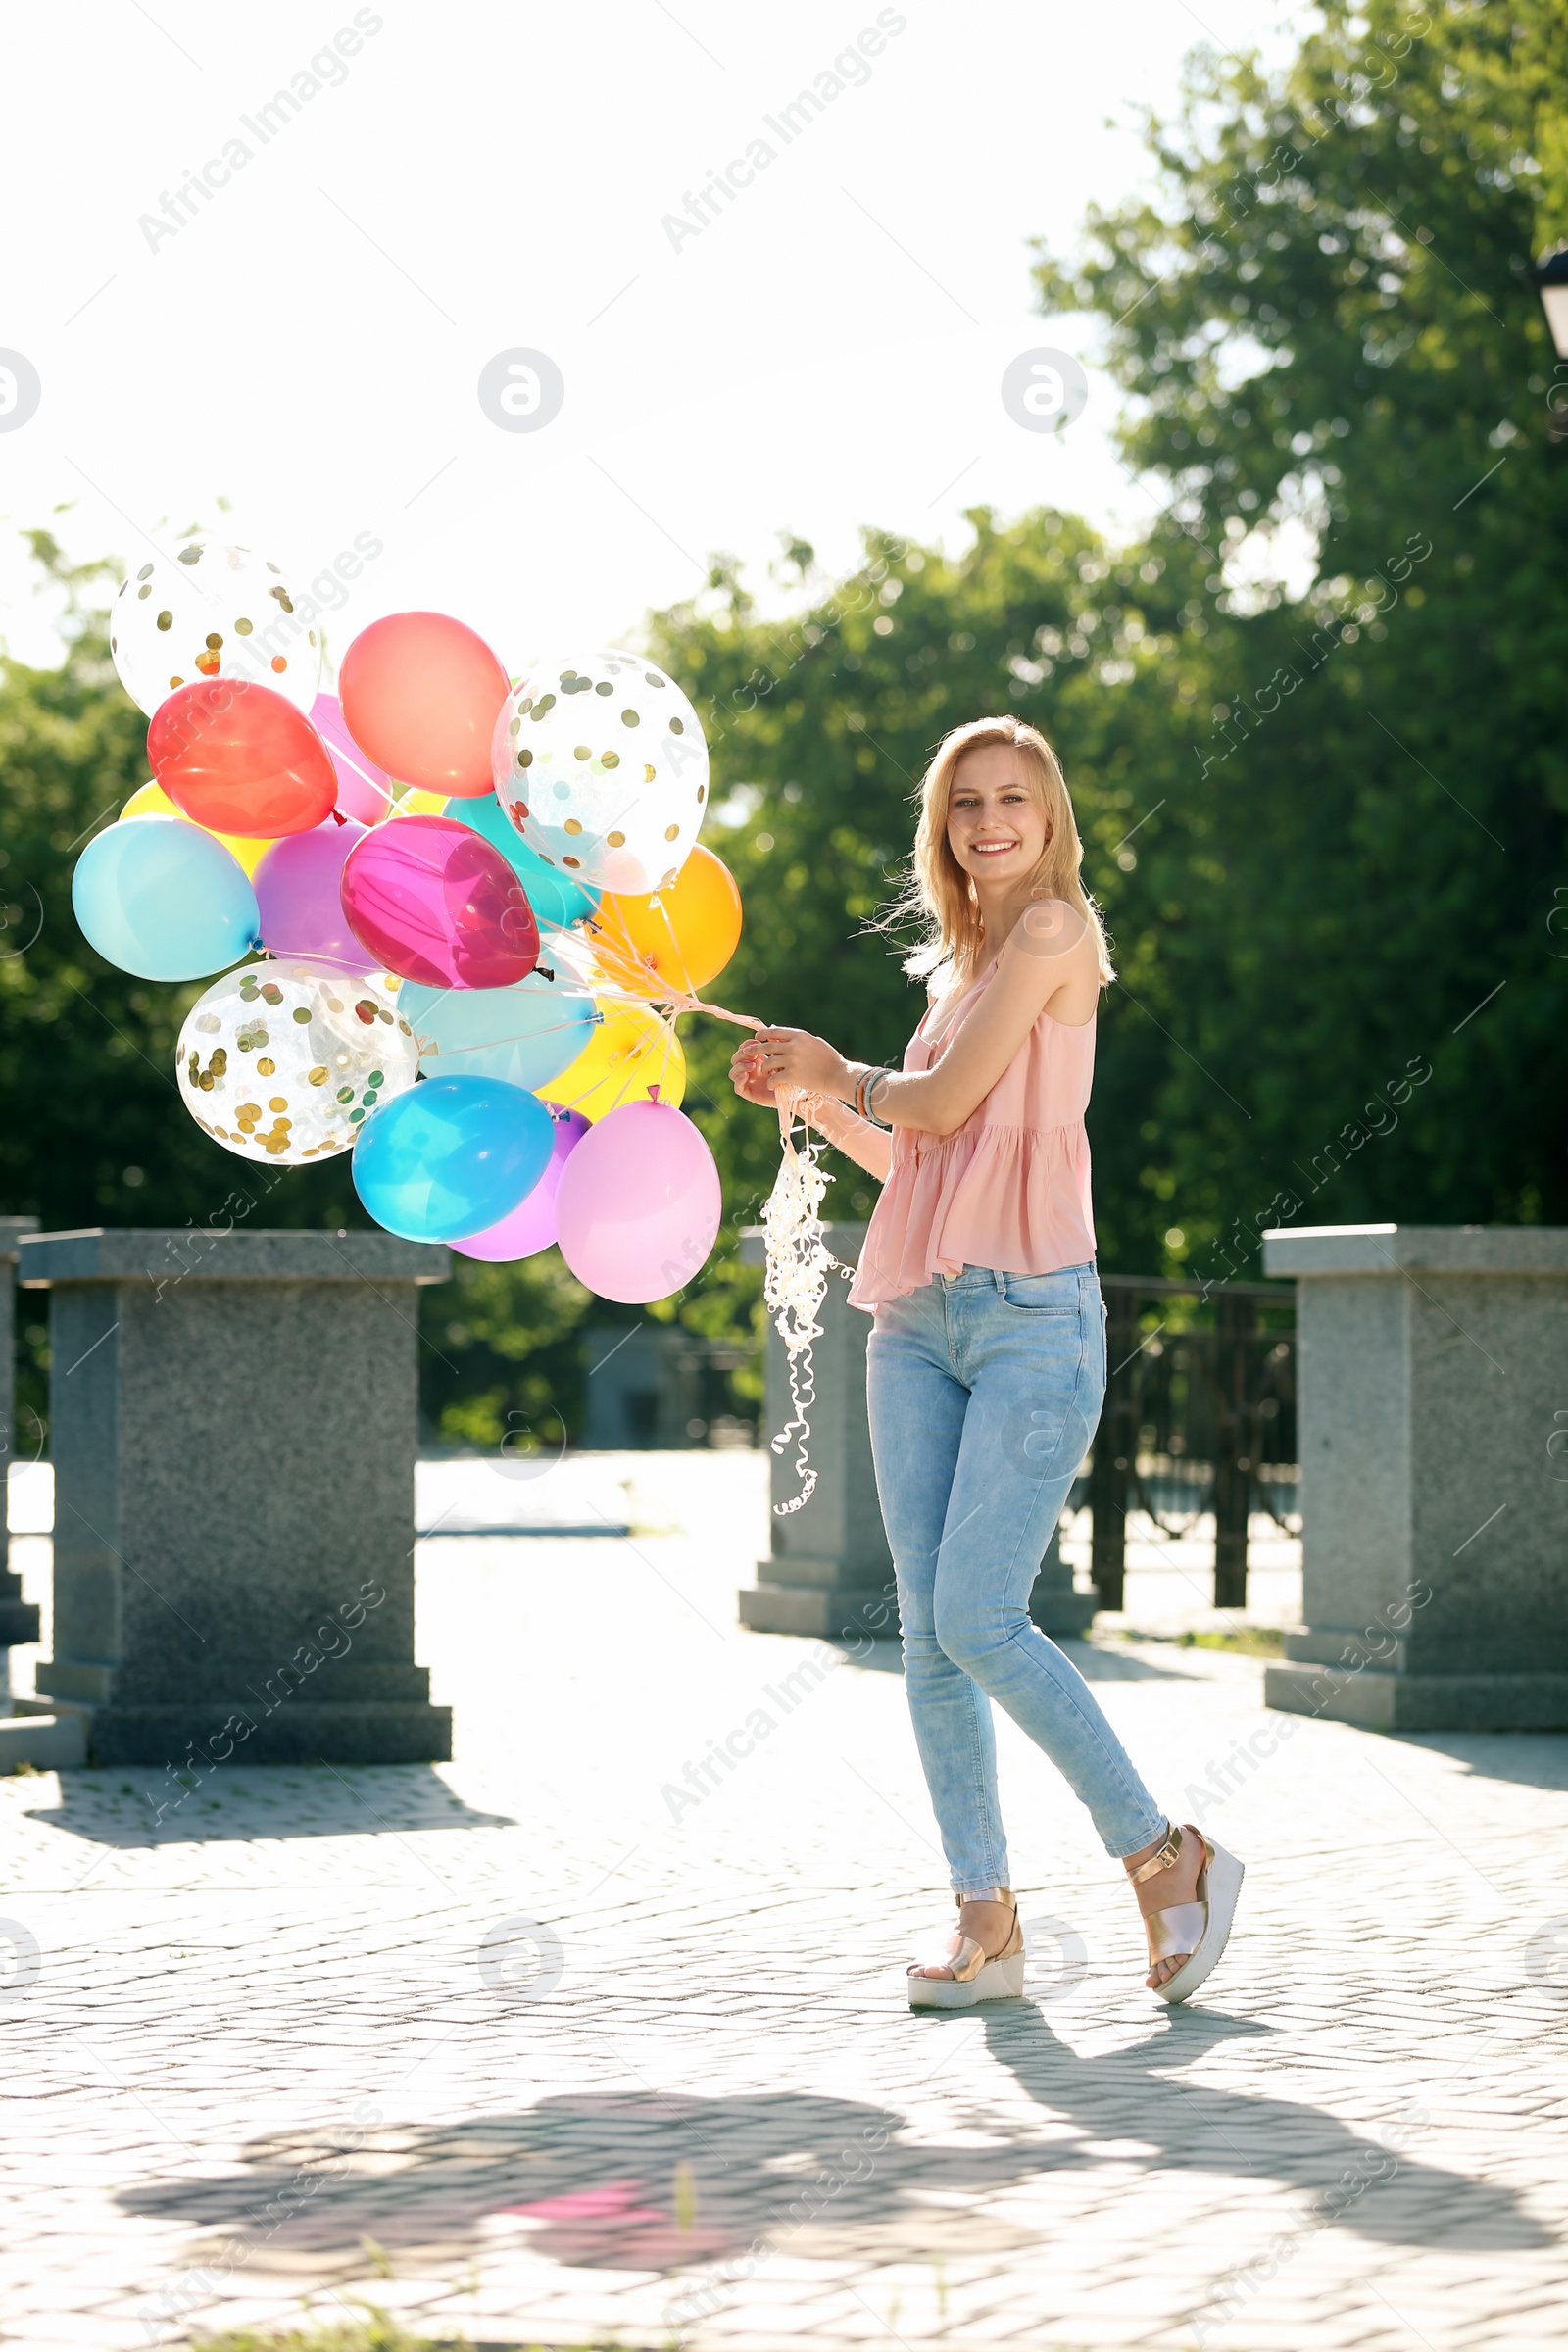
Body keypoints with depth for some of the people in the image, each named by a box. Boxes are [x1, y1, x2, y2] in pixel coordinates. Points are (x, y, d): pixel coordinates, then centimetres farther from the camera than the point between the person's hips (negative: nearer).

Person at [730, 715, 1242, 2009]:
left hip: (1032, 1318, -8)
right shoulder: (957, 968, 21)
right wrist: (809, 1094, 17)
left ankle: (1170, 1855, -1)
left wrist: (844, 1074, 10)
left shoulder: (1053, 930, -4)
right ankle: (986, 1920, 5)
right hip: (920, 1325, 8)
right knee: (929, 1632, 1)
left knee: (979, 1621, -15)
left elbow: (947, 1104, -8)